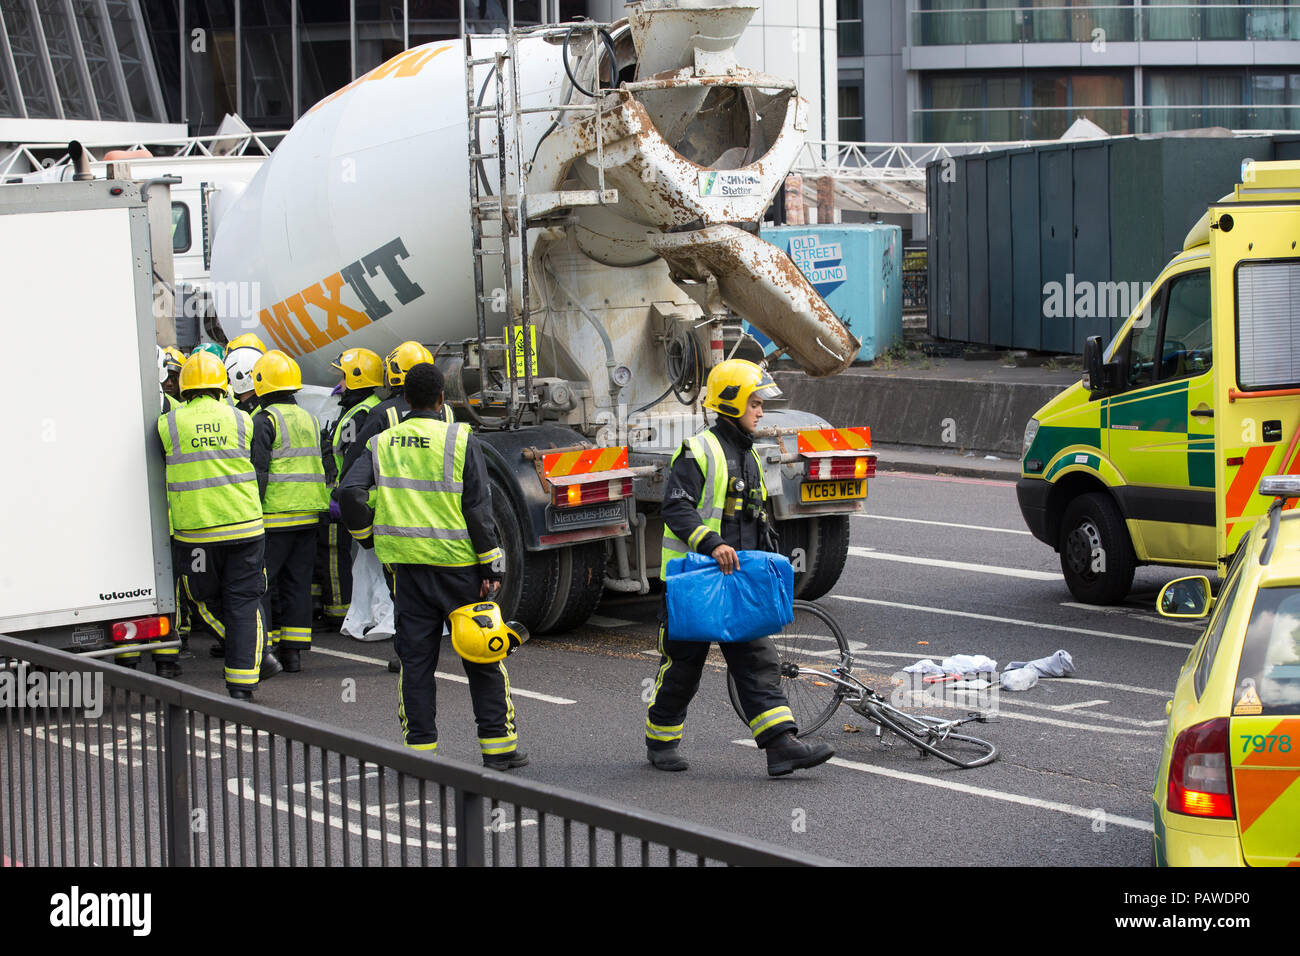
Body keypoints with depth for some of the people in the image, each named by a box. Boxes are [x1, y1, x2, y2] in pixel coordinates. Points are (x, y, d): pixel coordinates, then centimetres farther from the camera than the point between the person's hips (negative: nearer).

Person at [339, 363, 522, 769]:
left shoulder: (382, 444, 4)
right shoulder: (460, 441, -6)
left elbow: (350, 492, -6)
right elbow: (478, 510, -8)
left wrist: (367, 537, 10)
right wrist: (491, 569, -4)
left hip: (406, 566, 3)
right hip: (458, 565, -3)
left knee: (415, 660, 8)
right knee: (482, 658, 6)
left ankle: (420, 747, 7)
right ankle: (498, 745, 8)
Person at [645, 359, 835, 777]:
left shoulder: (749, 456, 16)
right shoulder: (699, 452, -11)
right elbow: (676, 507, -21)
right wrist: (711, 543, -31)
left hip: (738, 582, 7)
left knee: (759, 661, -1)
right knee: (683, 664, 4)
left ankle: (781, 745, -6)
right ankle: (660, 741, 21)